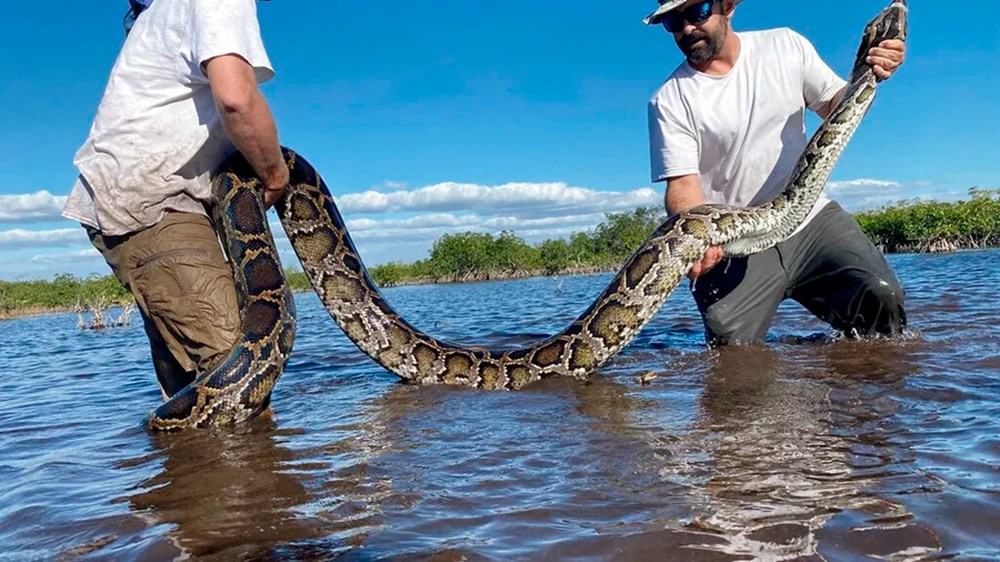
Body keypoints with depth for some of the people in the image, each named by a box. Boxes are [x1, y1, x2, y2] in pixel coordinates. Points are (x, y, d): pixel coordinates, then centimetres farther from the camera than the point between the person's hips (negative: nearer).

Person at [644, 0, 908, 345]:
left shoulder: (786, 45, 6)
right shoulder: (668, 102, -4)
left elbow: (836, 108, 15)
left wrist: (867, 75, -8)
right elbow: (683, 184, -12)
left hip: (809, 215, 3)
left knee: (882, 297, -19)